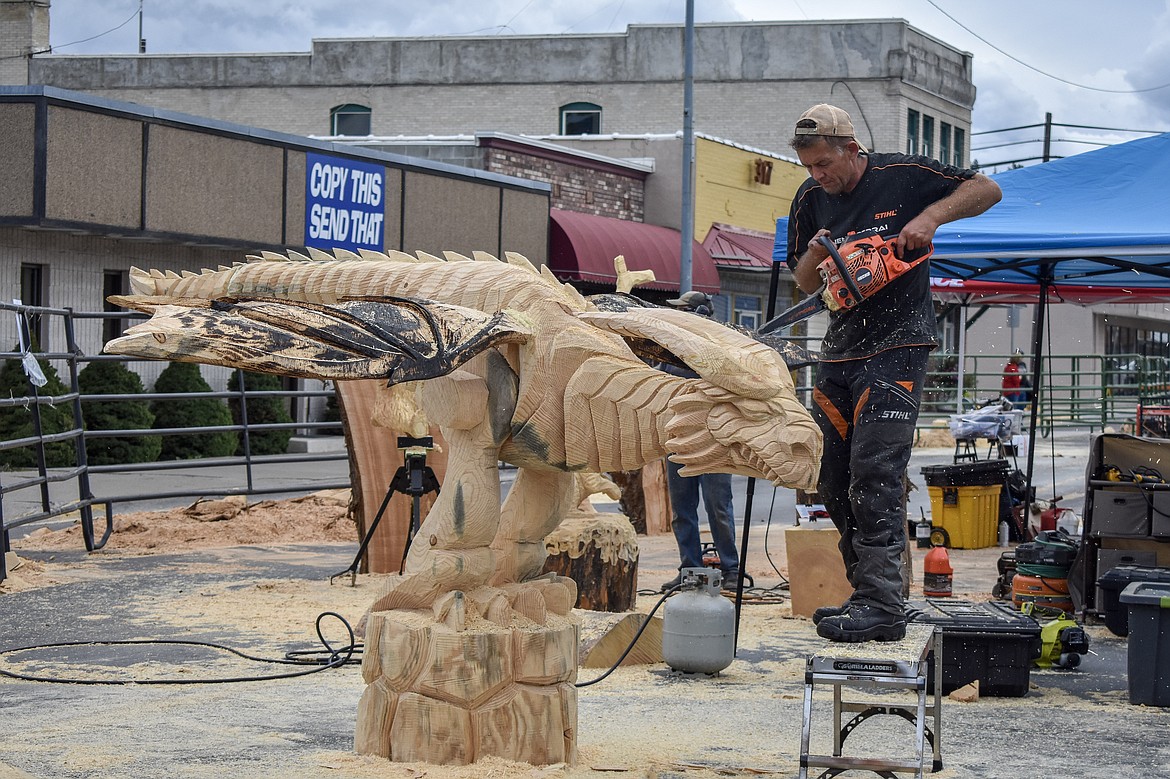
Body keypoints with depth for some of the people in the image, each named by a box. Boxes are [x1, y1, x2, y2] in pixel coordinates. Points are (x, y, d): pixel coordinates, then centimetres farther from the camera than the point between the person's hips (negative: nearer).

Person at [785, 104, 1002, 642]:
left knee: (874, 473, -17)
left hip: (896, 348, -7)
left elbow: (987, 190, -1)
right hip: (838, 353, 7)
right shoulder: (810, 200, 8)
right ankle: (866, 594, 17)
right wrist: (815, 253, -9)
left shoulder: (903, 176, -7)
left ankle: (882, 606, -20)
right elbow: (803, 283, 14)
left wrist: (930, 216, -17)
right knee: (835, 482, 7)